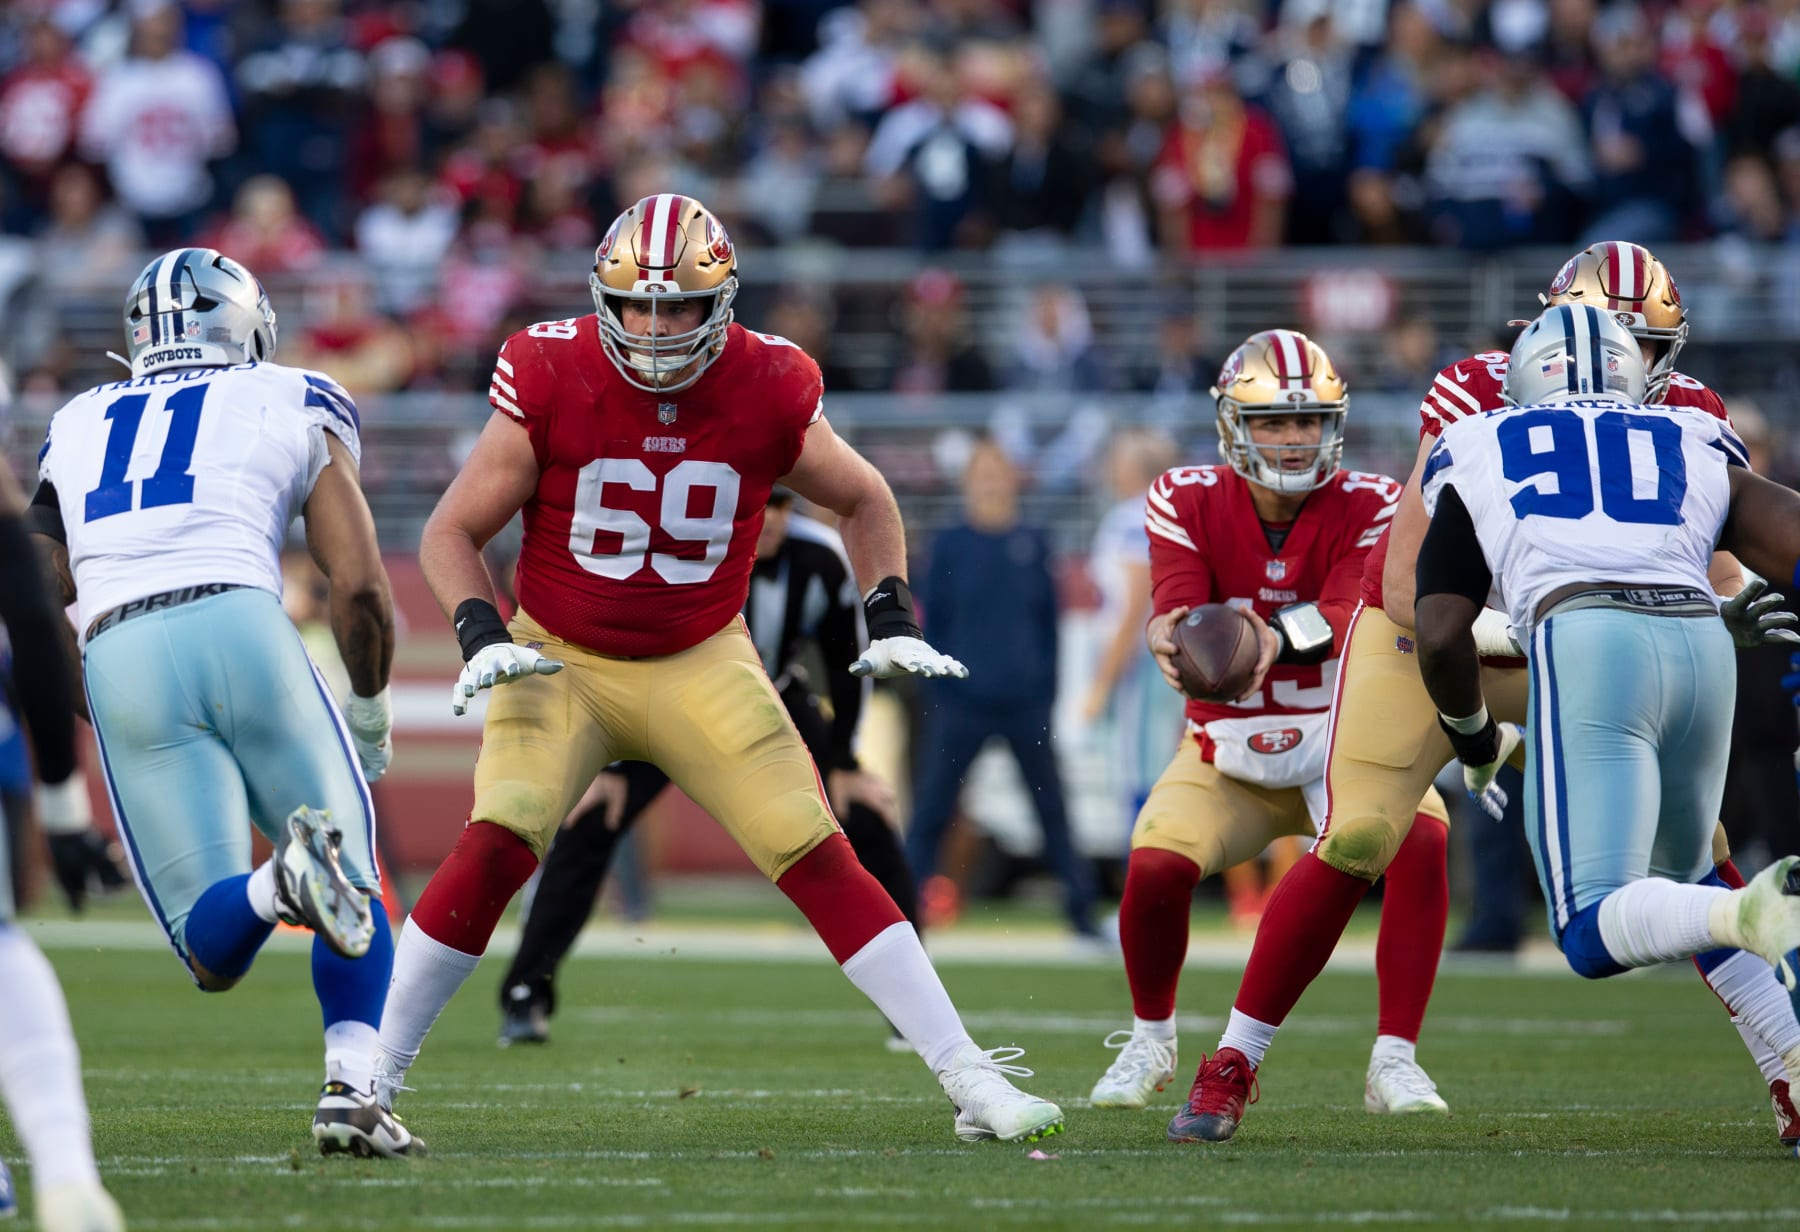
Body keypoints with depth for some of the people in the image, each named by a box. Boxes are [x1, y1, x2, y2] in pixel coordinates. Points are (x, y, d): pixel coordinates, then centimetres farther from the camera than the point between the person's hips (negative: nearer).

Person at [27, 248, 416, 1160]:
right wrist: (369, 708, 27)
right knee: (354, 887, 15)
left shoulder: (74, 430, 28)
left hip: (117, 662, 2)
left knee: (216, 951, 0)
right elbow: (360, 587, 11)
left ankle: (284, 879, -36)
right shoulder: (295, 407, 18)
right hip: (241, 625, -2)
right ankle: (351, 1086, -11)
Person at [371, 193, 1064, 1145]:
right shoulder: (551, 380, -16)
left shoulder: (767, 392, -11)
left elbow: (862, 502, 10)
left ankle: (969, 1081, -4)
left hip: (702, 665, 1)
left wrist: (891, 617, -1)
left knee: (819, 859, -9)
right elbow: (453, 533, -5)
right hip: (561, 663, -1)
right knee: (496, 845, -22)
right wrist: (482, 638, -20)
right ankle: (372, 1078, -11)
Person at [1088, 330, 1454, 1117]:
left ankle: (1394, 1061, -17)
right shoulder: (1188, 503, -8)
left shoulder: (1368, 507, -12)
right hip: (1229, 750, 0)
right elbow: (1177, 609, -22)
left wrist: (1280, 639, -51)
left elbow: (1351, 617, -28)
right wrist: (1173, 635, -49)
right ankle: (1150, 1040, 8)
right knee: (1155, 868, -23)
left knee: (1421, 844, -29)